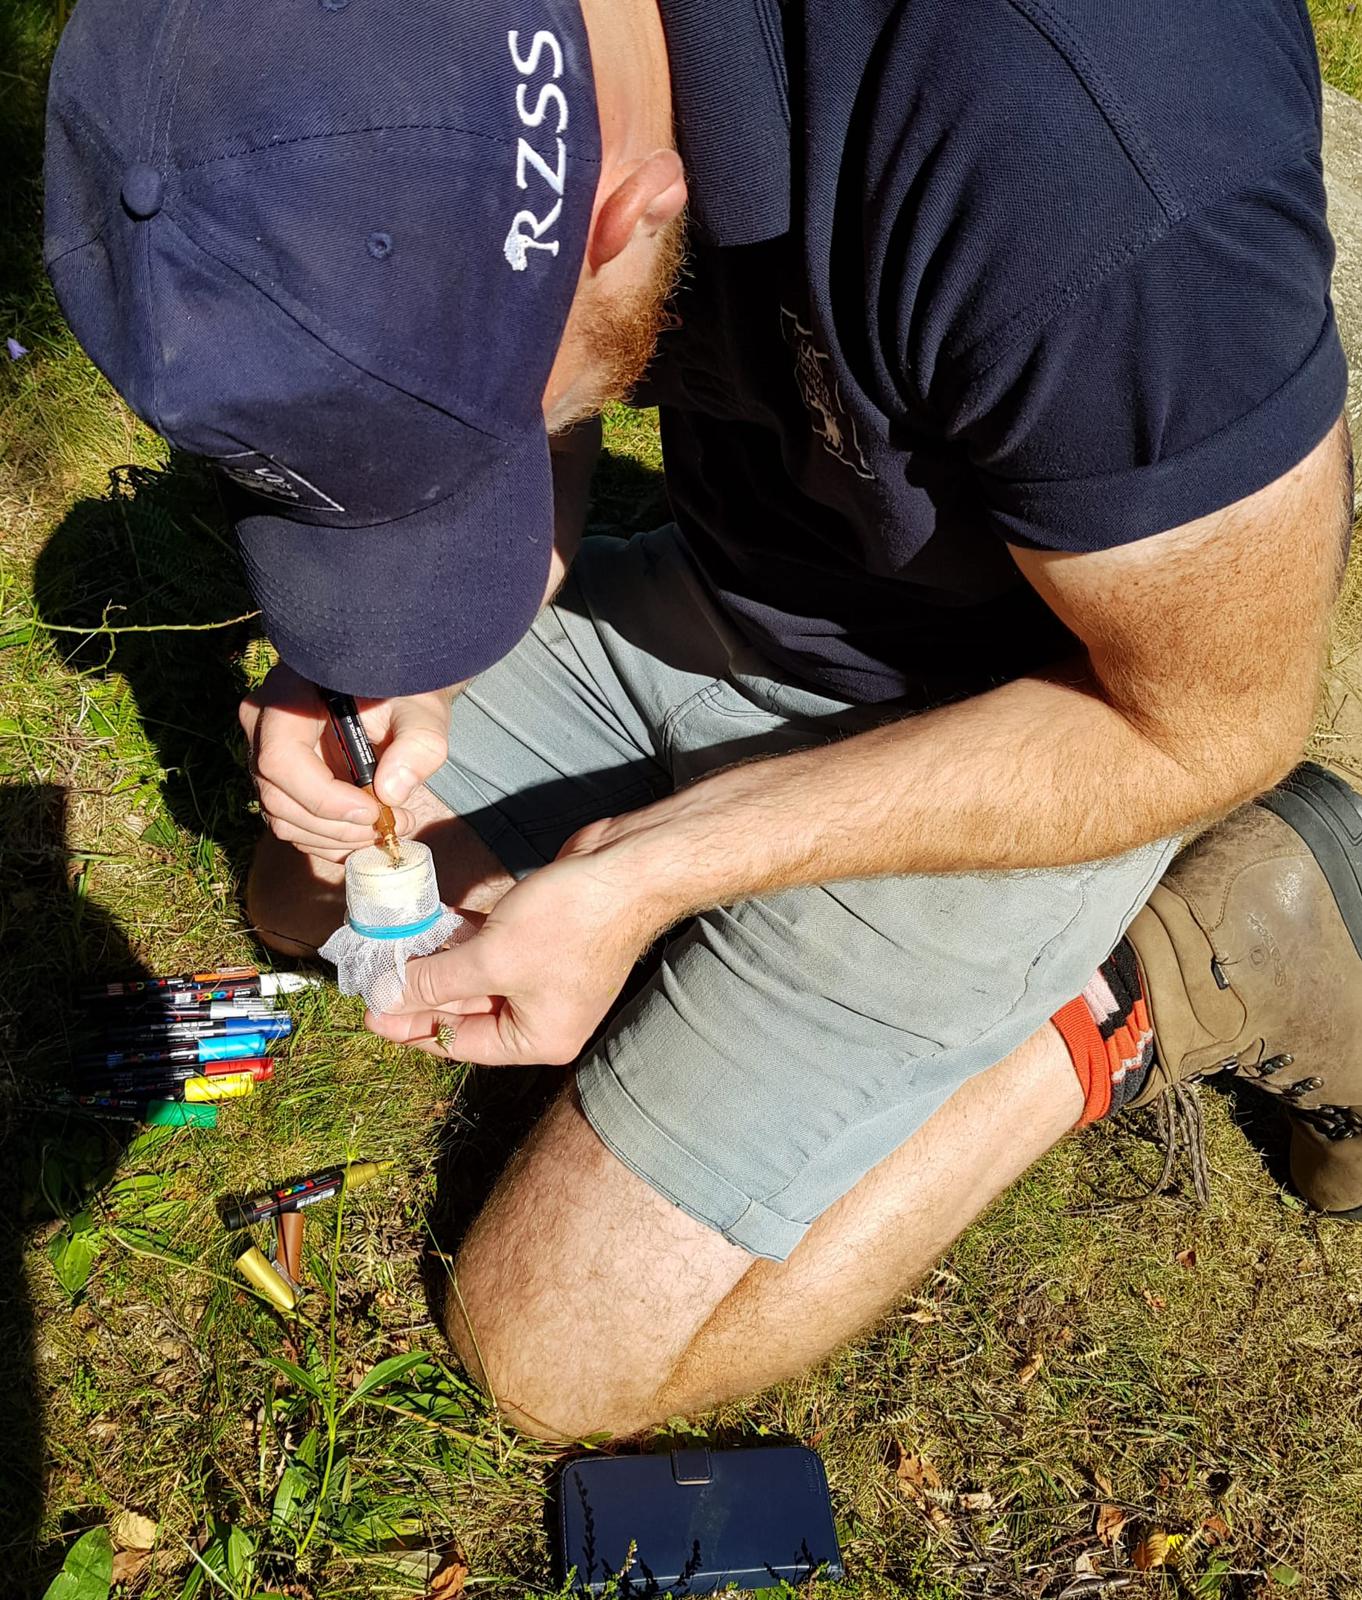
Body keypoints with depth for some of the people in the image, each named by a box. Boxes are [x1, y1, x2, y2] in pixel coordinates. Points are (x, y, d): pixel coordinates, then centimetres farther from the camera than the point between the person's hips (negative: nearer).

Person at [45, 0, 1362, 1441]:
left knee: (558, 1348, -6)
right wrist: (405, 664, -18)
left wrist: (648, 872, -26)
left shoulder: (1079, 173, -39)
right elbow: (522, 416, 2)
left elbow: (1210, 721, -24)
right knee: (306, 896, 17)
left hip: (1037, 716, -6)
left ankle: (1191, 966, 1)